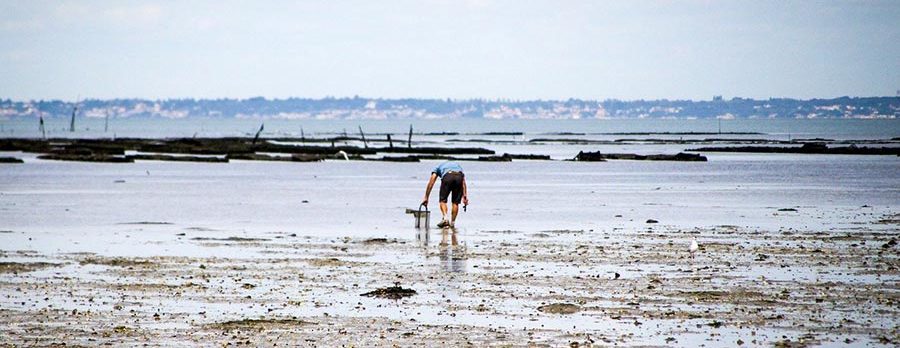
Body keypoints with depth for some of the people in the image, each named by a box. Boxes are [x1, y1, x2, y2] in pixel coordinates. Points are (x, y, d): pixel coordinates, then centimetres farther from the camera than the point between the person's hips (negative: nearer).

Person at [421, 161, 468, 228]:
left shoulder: (438, 167, 36)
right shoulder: (457, 165, 41)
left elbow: (431, 183, 27)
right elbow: (463, 182, 25)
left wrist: (426, 198, 28)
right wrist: (464, 196, 17)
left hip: (447, 177, -2)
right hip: (459, 176, 2)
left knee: (443, 200, 10)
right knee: (455, 202, 16)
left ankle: (445, 218, -13)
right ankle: (452, 223, 14)